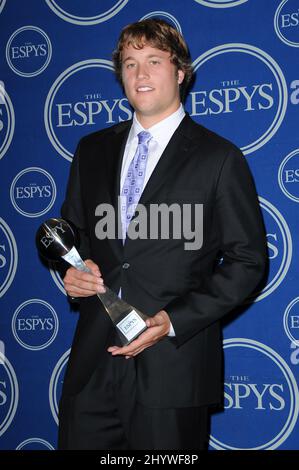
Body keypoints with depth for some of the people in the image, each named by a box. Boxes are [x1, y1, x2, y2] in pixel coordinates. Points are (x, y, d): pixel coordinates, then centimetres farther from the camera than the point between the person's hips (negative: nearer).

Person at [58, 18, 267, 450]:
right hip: (92, 363, 4)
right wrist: (72, 269, -2)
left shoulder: (220, 159, -2)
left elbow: (248, 261, -4)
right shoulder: (92, 150, 12)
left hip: (173, 366, -3)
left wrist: (174, 321, -14)